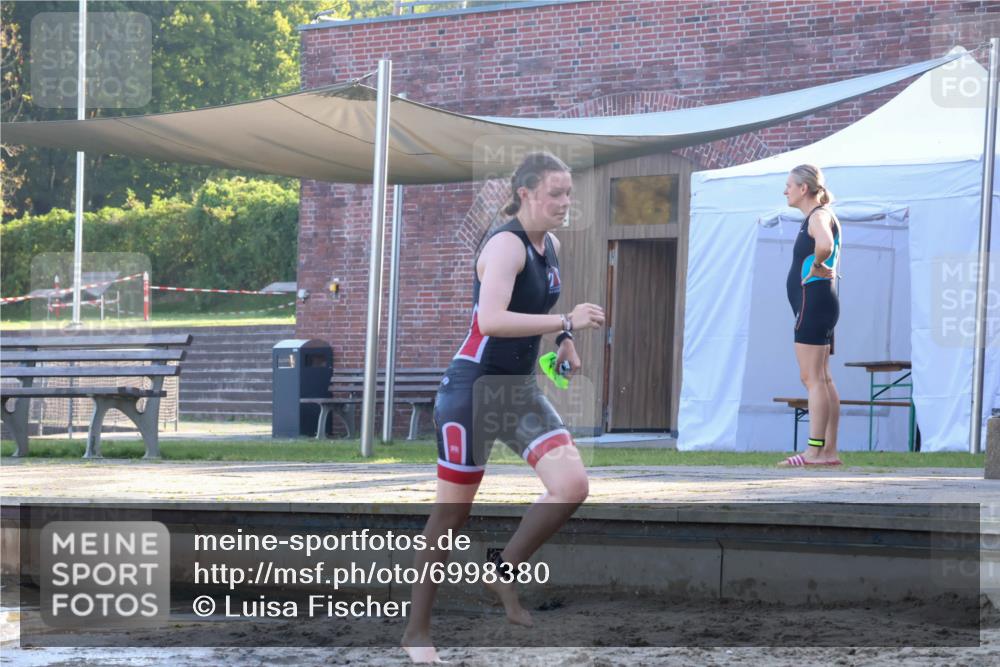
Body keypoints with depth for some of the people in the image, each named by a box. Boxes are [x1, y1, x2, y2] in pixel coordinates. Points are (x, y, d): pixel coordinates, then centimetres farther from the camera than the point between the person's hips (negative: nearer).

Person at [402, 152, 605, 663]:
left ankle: (504, 571, 8)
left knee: (572, 485, -12)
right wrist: (567, 323, -32)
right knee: (453, 512, 1)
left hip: (521, 389, 7)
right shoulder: (507, 245, -17)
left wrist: (563, 341, 12)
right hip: (474, 388, -7)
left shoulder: (551, 247, 8)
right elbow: (491, 319, -33)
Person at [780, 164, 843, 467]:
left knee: (812, 378, -12)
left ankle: (814, 451, -14)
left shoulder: (819, 216, -12)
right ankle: (829, 450, 10)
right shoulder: (816, 217, 18)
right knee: (822, 379, 10)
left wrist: (817, 265, -17)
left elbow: (824, 244, -35)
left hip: (813, 302, -11)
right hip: (818, 304, 11)